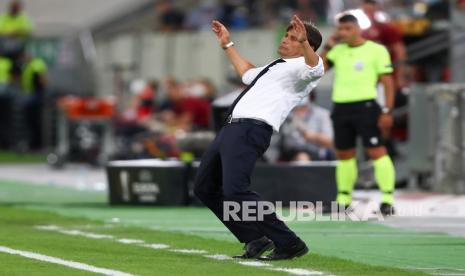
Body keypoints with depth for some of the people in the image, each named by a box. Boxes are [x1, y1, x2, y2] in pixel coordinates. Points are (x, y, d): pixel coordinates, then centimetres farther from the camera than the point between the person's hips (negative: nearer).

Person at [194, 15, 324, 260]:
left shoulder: (300, 66, -1)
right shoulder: (276, 67, 29)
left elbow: (315, 68, -27)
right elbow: (247, 73, 50)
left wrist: (304, 42, -43)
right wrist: (227, 44, 54)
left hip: (251, 130, -10)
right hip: (232, 128, 10)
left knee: (235, 192, -24)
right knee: (205, 188, 15)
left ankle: (289, 244, -15)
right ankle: (256, 239, 15)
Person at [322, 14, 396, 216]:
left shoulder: (377, 50, -1)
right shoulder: (337, 51, 14)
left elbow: (388, 82, -2)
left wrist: (387, 111, -10)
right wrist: (327, 47, 1)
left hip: (366, 106, -5)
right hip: (341, 108, 5)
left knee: (377, 151, -10)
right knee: (344, 155, 10)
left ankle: (388, 199, -9)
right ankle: (343, 200, 20)